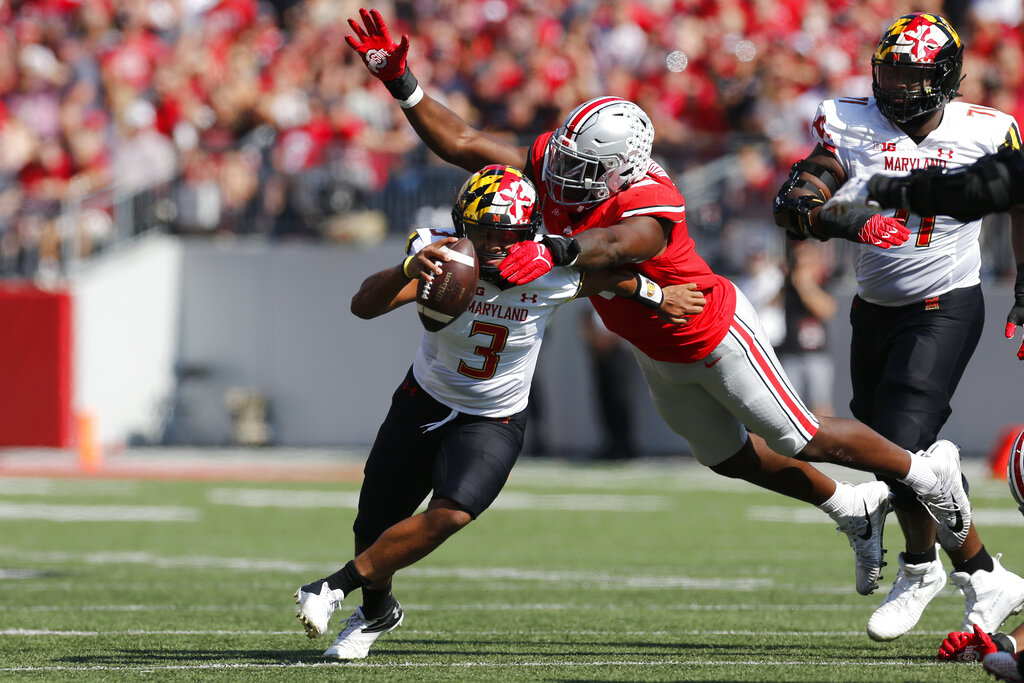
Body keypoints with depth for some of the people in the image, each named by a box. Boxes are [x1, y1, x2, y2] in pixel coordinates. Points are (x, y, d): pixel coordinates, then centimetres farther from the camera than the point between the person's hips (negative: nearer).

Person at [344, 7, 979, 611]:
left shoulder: (649, 201, -39)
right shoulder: (555, 163, -18)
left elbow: (619, 244, -62)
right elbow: (463, 143, -16)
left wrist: (554, 249, -81)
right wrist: (402, 83, -27)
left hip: (719, 335, -8)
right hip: (658, 356, 8)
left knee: (802, 440, 6)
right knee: (731, 458, 22)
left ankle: (928, 470, 31)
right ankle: (856, 510, 44)